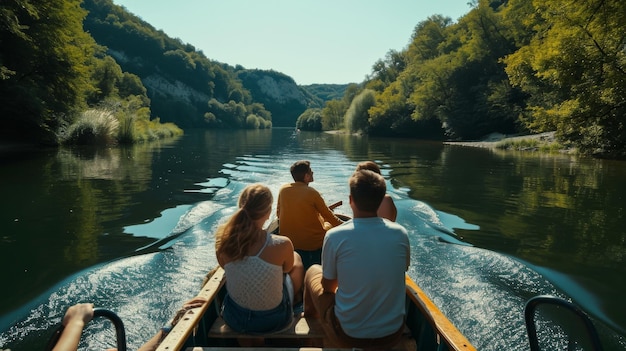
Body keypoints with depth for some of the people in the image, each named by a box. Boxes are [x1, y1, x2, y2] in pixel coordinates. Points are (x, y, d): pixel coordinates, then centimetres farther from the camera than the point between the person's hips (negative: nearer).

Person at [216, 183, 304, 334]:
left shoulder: (223, 238, -19)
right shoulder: (282, 245, -28)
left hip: (234, 319, 3)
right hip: (273, 321, -2)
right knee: (296, 257, 22)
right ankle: (297, 300, 49)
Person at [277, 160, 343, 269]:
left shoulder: (283, 189, -5)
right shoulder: (312, 193, -16)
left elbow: (278, 213, 8)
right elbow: (329, 216, -6)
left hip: (287, 243, 4)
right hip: (313, 245, -4)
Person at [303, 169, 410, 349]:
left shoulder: (335, 236, -19)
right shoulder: (401, 233, -9)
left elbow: (327, 286, -4)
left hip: (348, 335, -3)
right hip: (393, 333, 3)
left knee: (313, 271, 21)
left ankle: (309, 318, 49)